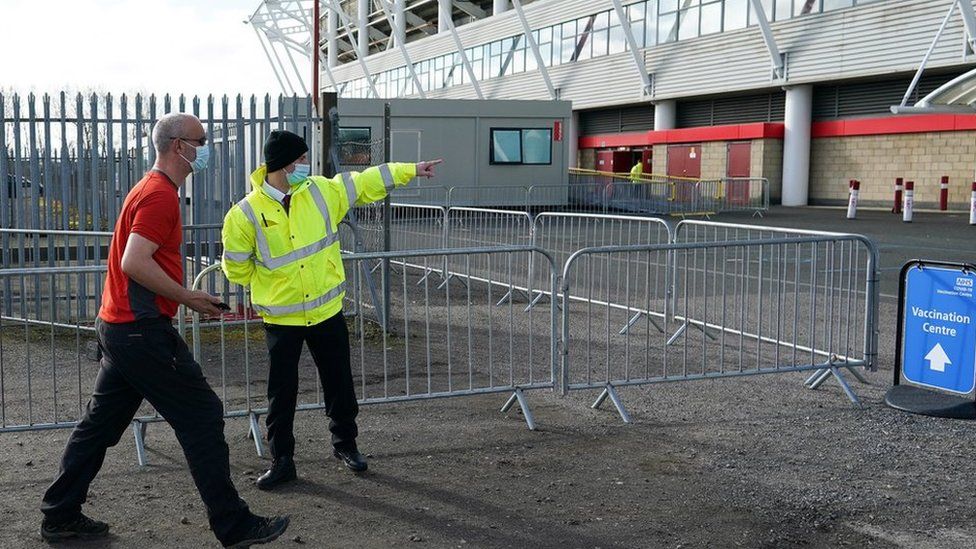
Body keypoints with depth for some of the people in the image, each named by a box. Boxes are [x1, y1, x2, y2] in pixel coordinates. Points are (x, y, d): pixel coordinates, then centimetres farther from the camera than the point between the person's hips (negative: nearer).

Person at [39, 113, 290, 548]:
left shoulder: (151, 189, 18)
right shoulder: (161, 195, -15)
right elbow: (134, 263, -25)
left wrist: (186, 297, 17)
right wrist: (188, 298, -17)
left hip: (118, 327, 11)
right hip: (143, 331, -11)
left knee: (100, 423, 16)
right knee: (202, 417, -5)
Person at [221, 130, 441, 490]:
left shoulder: (321, 191, -3)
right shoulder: (245, 214, -14)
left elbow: (366, 183, 6)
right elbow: (237, 269, -3)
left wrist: (412, 169, 7)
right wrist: (270, 284, 6)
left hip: (327, 311, 3)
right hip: (281, 318, -3)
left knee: (339, 383, 13)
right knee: (282, 392, 5)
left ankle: (345, 443, 34)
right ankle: (282, 461, 19)